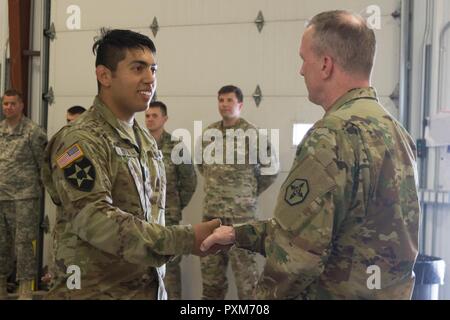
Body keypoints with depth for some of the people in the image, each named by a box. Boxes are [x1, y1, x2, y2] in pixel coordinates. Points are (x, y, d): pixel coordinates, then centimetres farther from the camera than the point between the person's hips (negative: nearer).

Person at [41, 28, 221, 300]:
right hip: (96, 291, -7)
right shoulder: (80, 141, -15)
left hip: (150, 288, 7)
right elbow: (95, 220, -25)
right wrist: (186, 239, -29)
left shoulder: (147, 142, 11)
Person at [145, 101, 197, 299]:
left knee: (170, 262, 1)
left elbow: (190, 179, 0)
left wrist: (178, 205, 1)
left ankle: (173, 297, 10)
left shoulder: (176, 146, -3)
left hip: (167, 214, -4)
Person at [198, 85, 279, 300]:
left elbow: (271, 166, -2)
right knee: (210, 265, 13)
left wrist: (251, 192, 2)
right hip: (211, 211, 6)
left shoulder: (251, 133, -8)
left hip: (241, 211, -5)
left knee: (244, 264, 0)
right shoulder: (209, 132, 8)